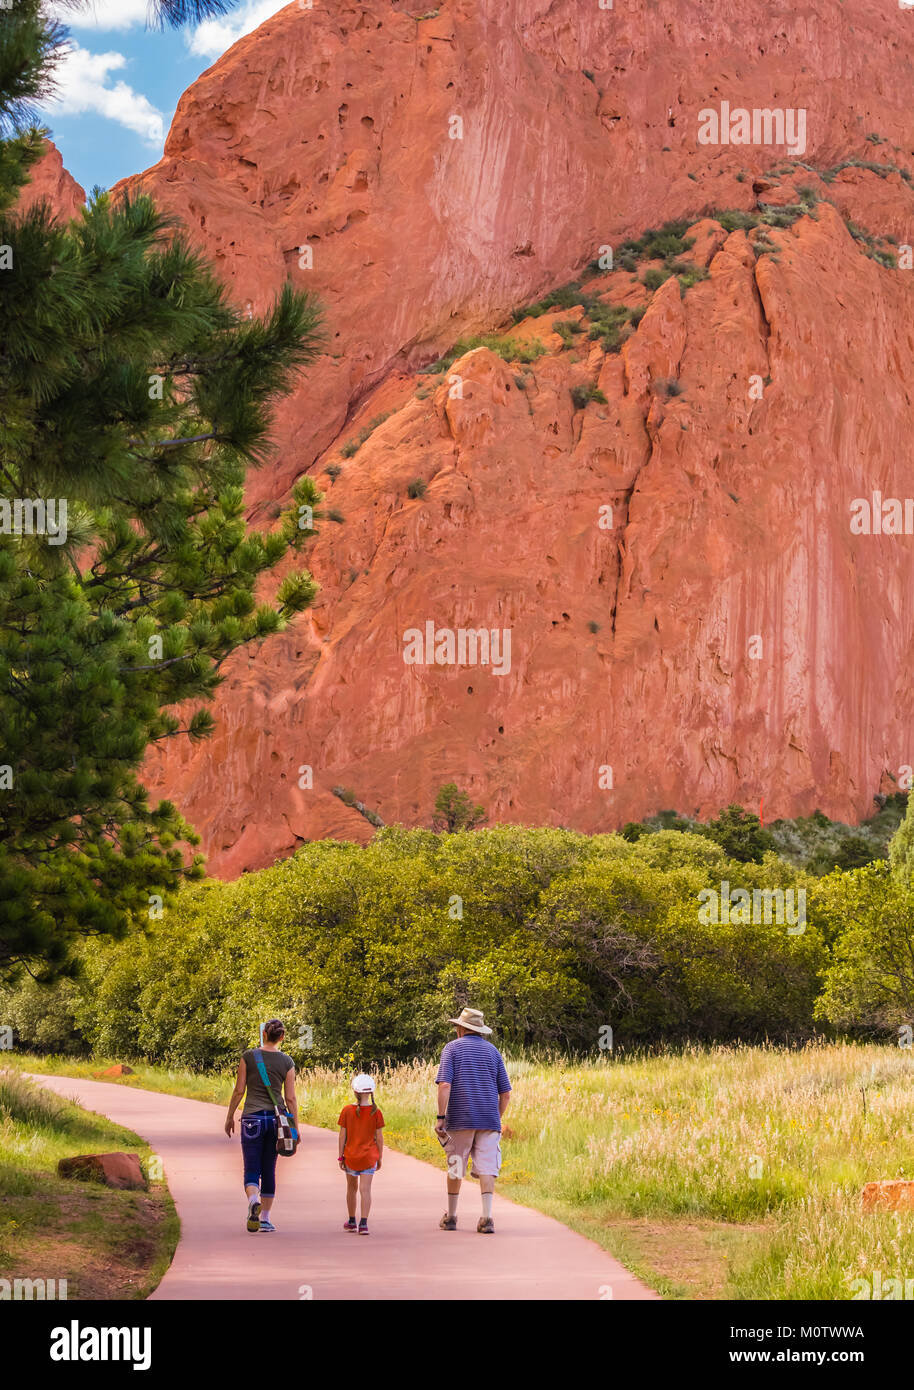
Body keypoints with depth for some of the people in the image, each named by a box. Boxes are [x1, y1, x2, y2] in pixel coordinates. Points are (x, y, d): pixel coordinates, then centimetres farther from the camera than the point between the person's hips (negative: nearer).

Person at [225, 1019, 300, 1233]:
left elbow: (239, 1090, -2)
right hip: (275, 1119, 2)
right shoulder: (287, 1062, 0)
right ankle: (265, 1219, 15)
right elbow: (290, 1098, 0)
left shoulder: (248, 1056, -3)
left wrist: (230, 1117, 10)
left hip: (252, 1118, -2)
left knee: (252, 1170, -1)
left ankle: (253, 1200, -32)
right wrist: (295, 1129, 5)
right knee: (269, 1171, 13)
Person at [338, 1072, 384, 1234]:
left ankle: (351, 1221, 30)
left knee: (352, 1188, 17)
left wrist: (341, 1157, 3)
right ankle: (363, 1223, -15)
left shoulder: (347, 1110, -7)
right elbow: (379, 1136, -3)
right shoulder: (375, 1112, -7)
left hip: (351, 1155, 1)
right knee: (365, 1189, -4)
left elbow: (342, 1135, -5)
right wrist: (380, 1157, 8)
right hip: (369, 1156, -1)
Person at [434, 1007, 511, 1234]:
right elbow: (505, 1094, 10)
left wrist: (440, 1117, -11)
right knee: (486, 1168, -3)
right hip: (489, 1121, 2)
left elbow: (444, 1085, -11)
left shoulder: (452, 1048, 2)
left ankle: (450, 1217, 19)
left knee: (455, 1168, 10)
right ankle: (487, 1217, -16)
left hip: (460, 1120, -2)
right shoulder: (493, 1051, 12)